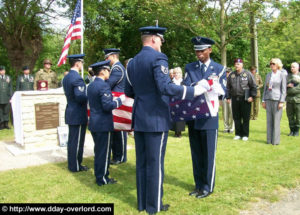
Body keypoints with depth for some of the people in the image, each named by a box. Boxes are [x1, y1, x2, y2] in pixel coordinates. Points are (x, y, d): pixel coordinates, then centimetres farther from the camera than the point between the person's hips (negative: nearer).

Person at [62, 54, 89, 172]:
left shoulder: (66, 77, 11)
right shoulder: (77, 78, -19)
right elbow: (80, 97, -25)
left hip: (70, 113, 10)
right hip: (78, 115, -10)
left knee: (72, 140, 17)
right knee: (77, 141, 1)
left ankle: (72, 164, 28)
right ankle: (76, 166, 11)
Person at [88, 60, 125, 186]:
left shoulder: (91, 86, 11)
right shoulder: (104, 86, -17)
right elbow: (107, 106, -23)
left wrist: (115, 100, 19)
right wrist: (120, 100, -9)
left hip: (94, 123, 9)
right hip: (103, 124, -9)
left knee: (98, 151, 18)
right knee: (104, 151, 2)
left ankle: (99, 176, 28)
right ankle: (102, 179, 12)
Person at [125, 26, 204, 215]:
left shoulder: (132, 62, 12)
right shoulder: (158, 57, -11)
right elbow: (165, 87, -23)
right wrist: (193, 91, -17)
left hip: (139, 119, 7)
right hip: (156, 119, -7)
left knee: (142, 162, 14)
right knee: (155, 163, 3)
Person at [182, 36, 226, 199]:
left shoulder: (219, 69, 5)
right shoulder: (189, 68, 9)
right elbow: (185, 87, -7)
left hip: (209, 117, -2)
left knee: (209, 154, 3)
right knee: (196, 153, 12)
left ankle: (208, 187, 18)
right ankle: (199, 185, 26)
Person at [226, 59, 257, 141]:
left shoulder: (247, 74, 0)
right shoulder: (231, 75, 10)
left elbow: (253, 86, 1)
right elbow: (228, 87, 16)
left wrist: (252, 96, -7)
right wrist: (228, 97, 10)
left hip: (245, 99, -3)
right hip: (235, 99, 3)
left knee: (246, 118, 2)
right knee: (236, 117, 7)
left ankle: (245, 135, 11)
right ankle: (238, 134, 17)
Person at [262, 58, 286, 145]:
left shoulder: (282, 75, -1)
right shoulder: (268, 75, 12)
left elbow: (284, 90, -4)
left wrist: (281, 102, -11)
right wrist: (263, 101, 9)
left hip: (277, 100, -4)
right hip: (268, 99, 4)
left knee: (276, 120, -3)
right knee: (269, 120, 6)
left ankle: (276, 140, 4)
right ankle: (269, 139, 12)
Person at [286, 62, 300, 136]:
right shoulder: (288, 76, 12)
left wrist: (288, 91, -13)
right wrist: (287, 85, -12)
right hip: (289, 99, 3)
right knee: (290, 115, 5)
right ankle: (292, 130, 16)